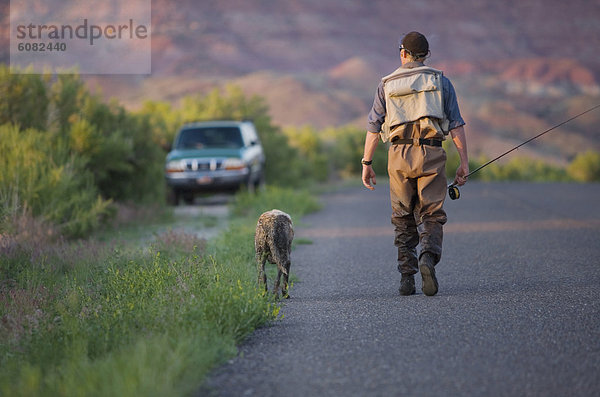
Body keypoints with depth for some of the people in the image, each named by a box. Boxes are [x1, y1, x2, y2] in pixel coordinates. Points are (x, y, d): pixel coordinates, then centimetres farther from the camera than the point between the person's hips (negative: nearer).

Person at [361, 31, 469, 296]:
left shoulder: (387, 85, 9)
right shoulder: (440, 82, 7)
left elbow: (373, 127, 5)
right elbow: (456, 125, 1)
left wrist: (367, 164, 9)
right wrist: (464, 163, 3)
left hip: (399, 155, 1)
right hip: (431, 154, -1)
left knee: (403, 220, 10)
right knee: (431, 216, 3)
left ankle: (407, 278, 5)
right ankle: (428, 258, -24)